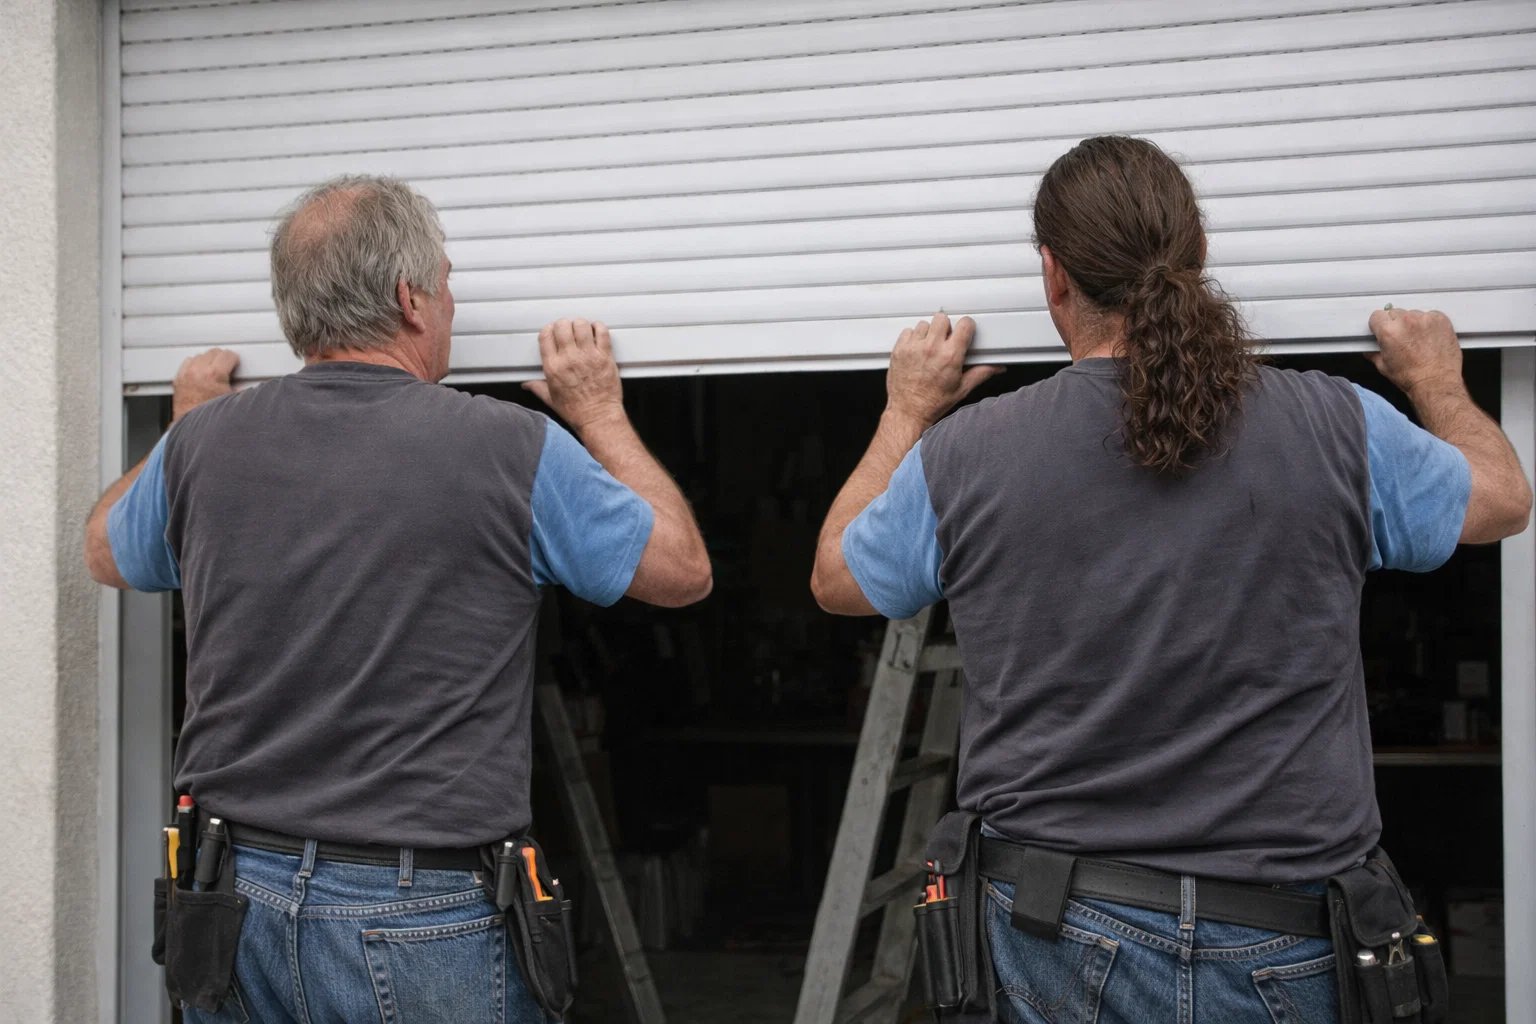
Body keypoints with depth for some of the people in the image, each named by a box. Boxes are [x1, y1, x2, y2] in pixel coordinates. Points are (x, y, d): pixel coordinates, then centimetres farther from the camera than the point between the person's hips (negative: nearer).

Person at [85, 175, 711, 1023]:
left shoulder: (204, 443, -1)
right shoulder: (513, 451, -12)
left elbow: (106, 554, 22)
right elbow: (682, 570, 3)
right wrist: (600, 415, 16)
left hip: (230, 903, 4)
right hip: (422, 920, -4)